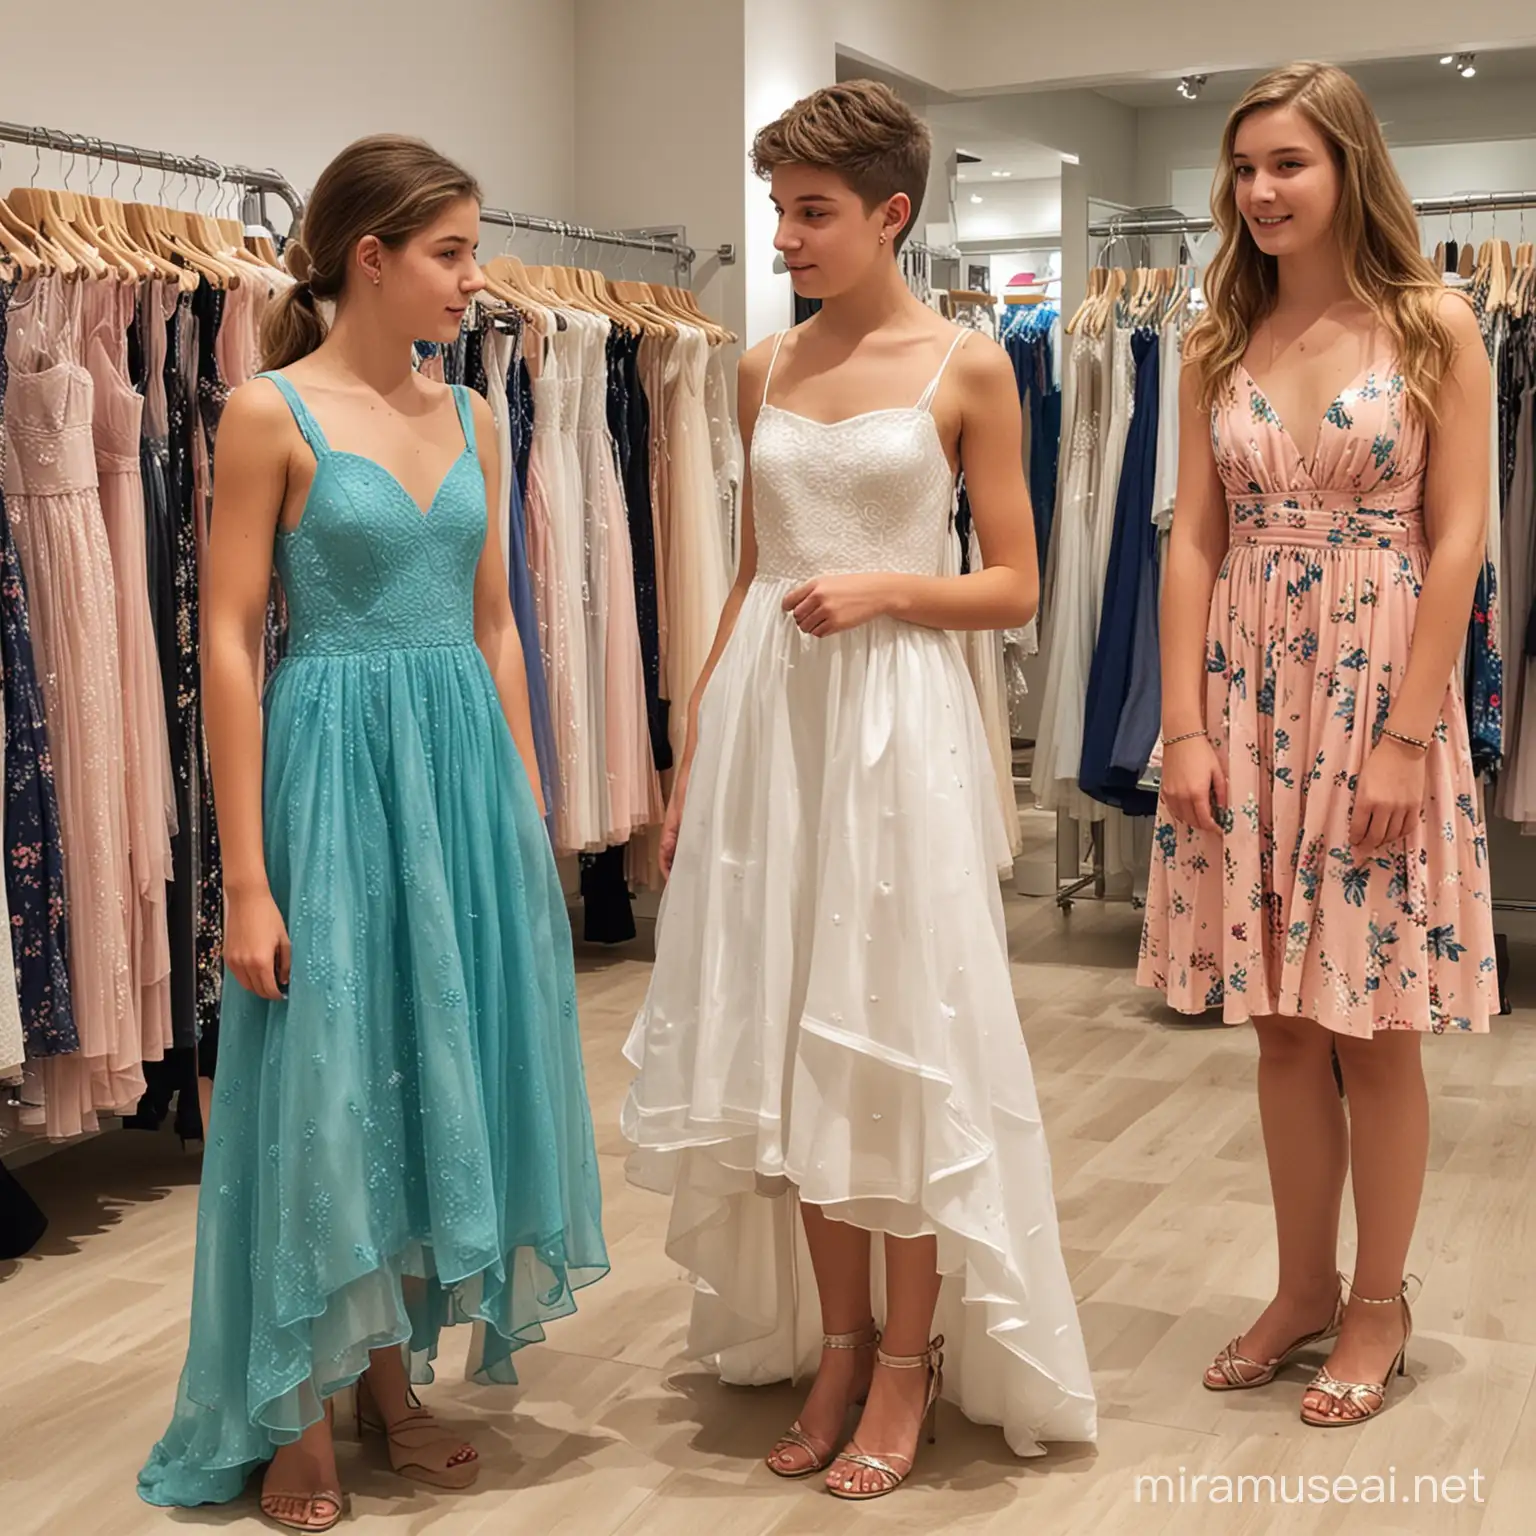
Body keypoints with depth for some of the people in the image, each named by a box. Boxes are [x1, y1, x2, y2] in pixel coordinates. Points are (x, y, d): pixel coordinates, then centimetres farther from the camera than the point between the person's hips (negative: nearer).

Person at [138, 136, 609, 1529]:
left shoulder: (470, 419, 9)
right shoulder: (272, 413, -8)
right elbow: (231, 644, -11)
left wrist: (531, 811, 11)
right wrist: (247, 879, -15)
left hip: (466, 762, 6)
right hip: (337, 763, -6)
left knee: (444, 1070, 11)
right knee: (324, 1085, 2)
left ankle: (393, 1379, 27)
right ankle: (298, 1415, 20)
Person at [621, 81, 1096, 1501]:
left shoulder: (967, 368, -3)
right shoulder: (766, 371, 10)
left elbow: (1014, 589, -2)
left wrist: (882, 587, -18)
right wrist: (691, 757, 12)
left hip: (896, 722, -5)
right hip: (764, 717, 5)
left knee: (897, 1042, 1)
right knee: (784, 1038, 8)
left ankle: (910, 1360, 18)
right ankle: (834, 1341, 24)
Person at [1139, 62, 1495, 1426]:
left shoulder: (1434, 327, -3)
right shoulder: (1220, 344, 8)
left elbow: (1456, 540, -8)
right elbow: (1194, 541, 4)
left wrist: (1406, 737, -14)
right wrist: (1184, 725, -4)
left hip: (1381, 694, -3)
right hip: (1248, 698, 4)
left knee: (1374, 1027, 4)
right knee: (1282, 1022, 10)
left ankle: (1379, 1304, 21)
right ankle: (1305, 1287, 25)